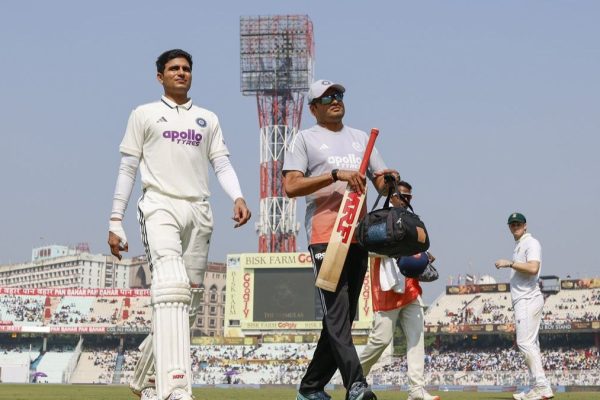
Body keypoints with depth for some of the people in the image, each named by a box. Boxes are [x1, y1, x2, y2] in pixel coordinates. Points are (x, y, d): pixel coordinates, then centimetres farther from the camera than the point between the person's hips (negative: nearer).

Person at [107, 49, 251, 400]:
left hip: (199, 212, 5)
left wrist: (238, 197, -8)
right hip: (161, 206, -4)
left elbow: (222, 164, 12)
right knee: (171, 289, -26)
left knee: (189, 302, 4)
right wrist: (116, 221, 2)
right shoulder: (144, 115, 14)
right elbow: (128, 169, 10)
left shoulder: (208, 119, 22)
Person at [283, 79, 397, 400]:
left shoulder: (361, 138, 23)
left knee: (343, 316, 6)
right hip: (325, 235, -6)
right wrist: (337, 174, -15)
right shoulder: (304, 139, 6)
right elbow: (291, 187, -7)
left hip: (359, 236, 6)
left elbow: (381, 182, 22)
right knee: (337, 313, -16)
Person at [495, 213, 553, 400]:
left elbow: (533, 268, -23)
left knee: (525, 342, -16)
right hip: (523, 301, 10)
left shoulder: (531, 243, -8)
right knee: (531, 344, 8)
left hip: (528, 299, -10)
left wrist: (509, 263, -18)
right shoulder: (518, 246, 22)